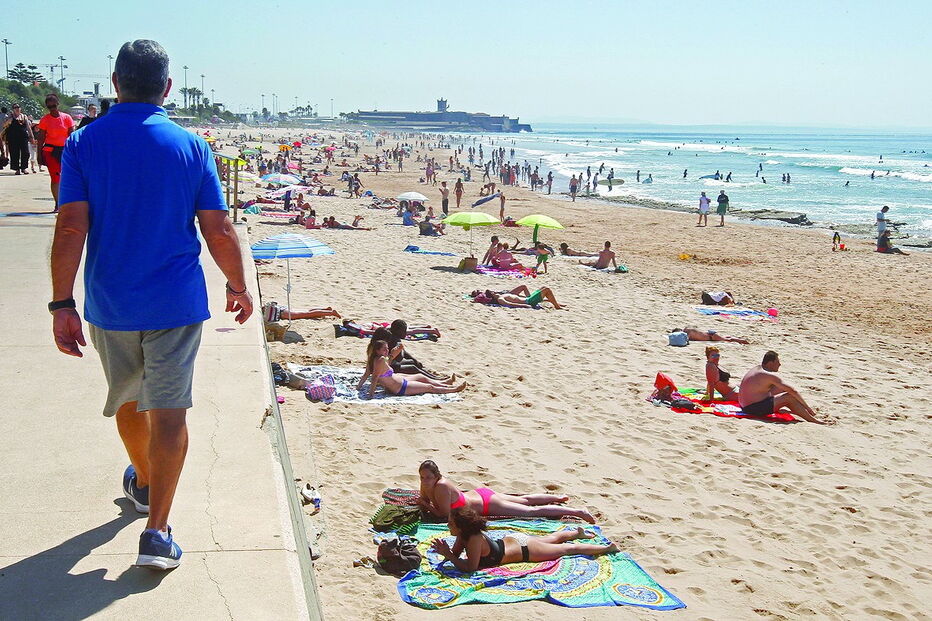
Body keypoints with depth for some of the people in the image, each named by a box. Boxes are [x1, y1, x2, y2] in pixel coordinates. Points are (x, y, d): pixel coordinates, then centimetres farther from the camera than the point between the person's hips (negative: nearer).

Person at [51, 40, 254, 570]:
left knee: (129, 398, 23)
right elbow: (219, 231, -5)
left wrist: (62, 304, -9)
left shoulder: (84, 143, -5)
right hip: (176, 303, -2)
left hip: (110, 304, 2)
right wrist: (239, 287, 9)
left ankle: (144, 483, 46)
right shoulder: (191, 146, -5)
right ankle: (157, 530, -3)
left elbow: (71, 228, -12)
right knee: (169, 411, 1)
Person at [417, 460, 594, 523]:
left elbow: (445, 514, -28)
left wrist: (427, 506, -20)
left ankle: (577, 512, 4)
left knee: (533, 511, -1)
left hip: (485, 503, -8)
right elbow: (424, 500, 10)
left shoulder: (441, 486, -32)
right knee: (525, 500, 24)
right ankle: (559, 498, 41)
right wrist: (423, 504, -11)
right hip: (479, 494, 8)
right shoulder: (426, 484, -9)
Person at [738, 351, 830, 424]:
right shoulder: (770, 376, -17)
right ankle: (812, 420, -5)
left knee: (780, 388, 19)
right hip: (754, 408, -10)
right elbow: (793, 391, -14)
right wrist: (806, 406, -3)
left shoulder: (758, 368, 12)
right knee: (789, 397, -13)